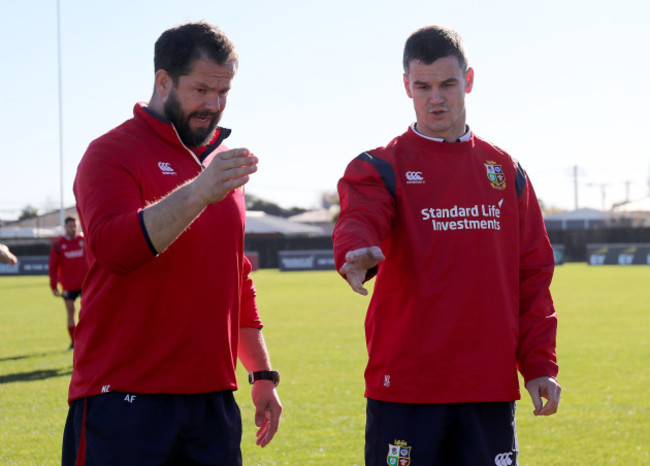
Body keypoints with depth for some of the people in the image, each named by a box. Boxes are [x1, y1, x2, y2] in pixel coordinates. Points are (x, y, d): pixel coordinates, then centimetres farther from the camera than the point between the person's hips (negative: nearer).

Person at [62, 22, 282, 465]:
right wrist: (199, 192, -32)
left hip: (213, 396, 6)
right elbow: (114, 246, -22)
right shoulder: (112, 153, -4)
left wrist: (263, 374, 23)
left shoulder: (223, 165, 19)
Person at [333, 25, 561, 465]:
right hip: (404, 386, -3)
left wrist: (540, 365, 5)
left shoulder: (506, 171, 14)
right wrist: (356, 253, -44)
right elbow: (358, 220, -20)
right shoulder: (380, 167, 3)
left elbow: (534, 275, 14)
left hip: (490, 386, 3)